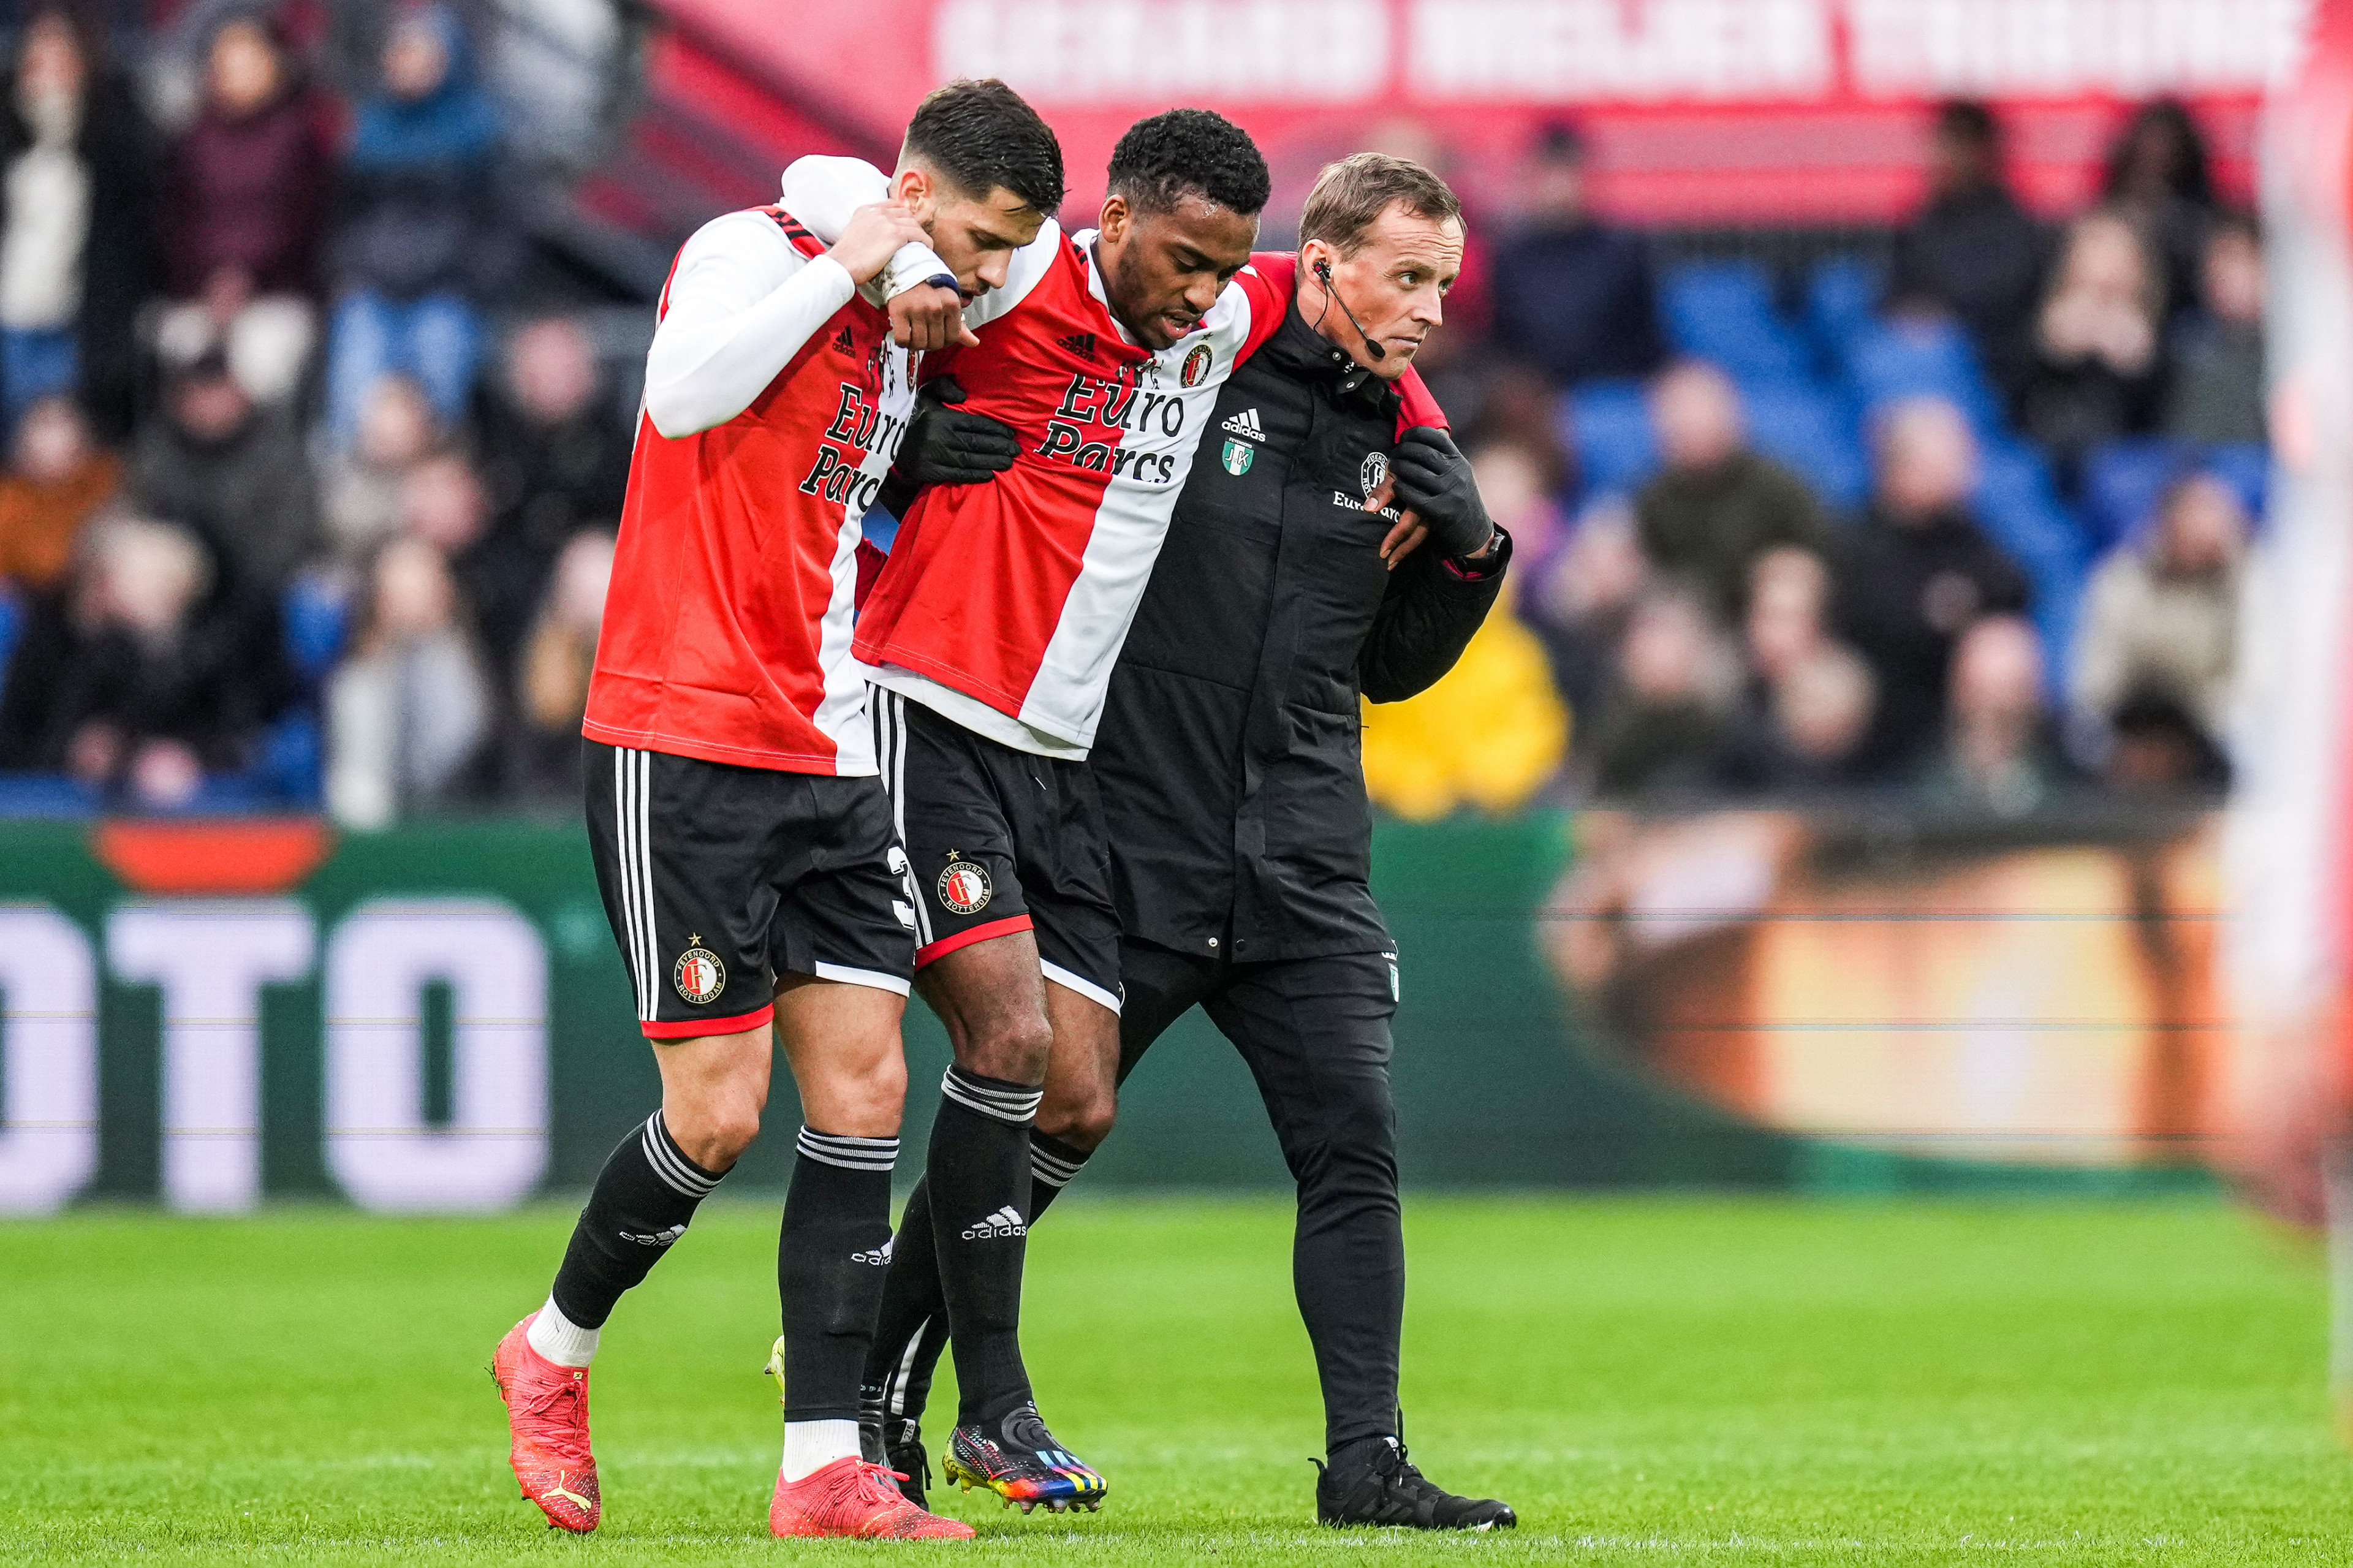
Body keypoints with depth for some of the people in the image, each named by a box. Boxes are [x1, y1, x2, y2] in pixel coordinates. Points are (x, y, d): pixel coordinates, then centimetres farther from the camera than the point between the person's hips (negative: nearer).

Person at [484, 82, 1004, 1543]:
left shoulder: (891, 341, 17)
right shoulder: (755, 251, -7)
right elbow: (687, 391, -27)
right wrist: (850, 267, -19)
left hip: (827, 763, 8)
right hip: (682, 749, -8)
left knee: (864, 1095, -2)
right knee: (718, 1114, -7)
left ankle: (826, 1467, -1)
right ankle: (554, 1353, 18)